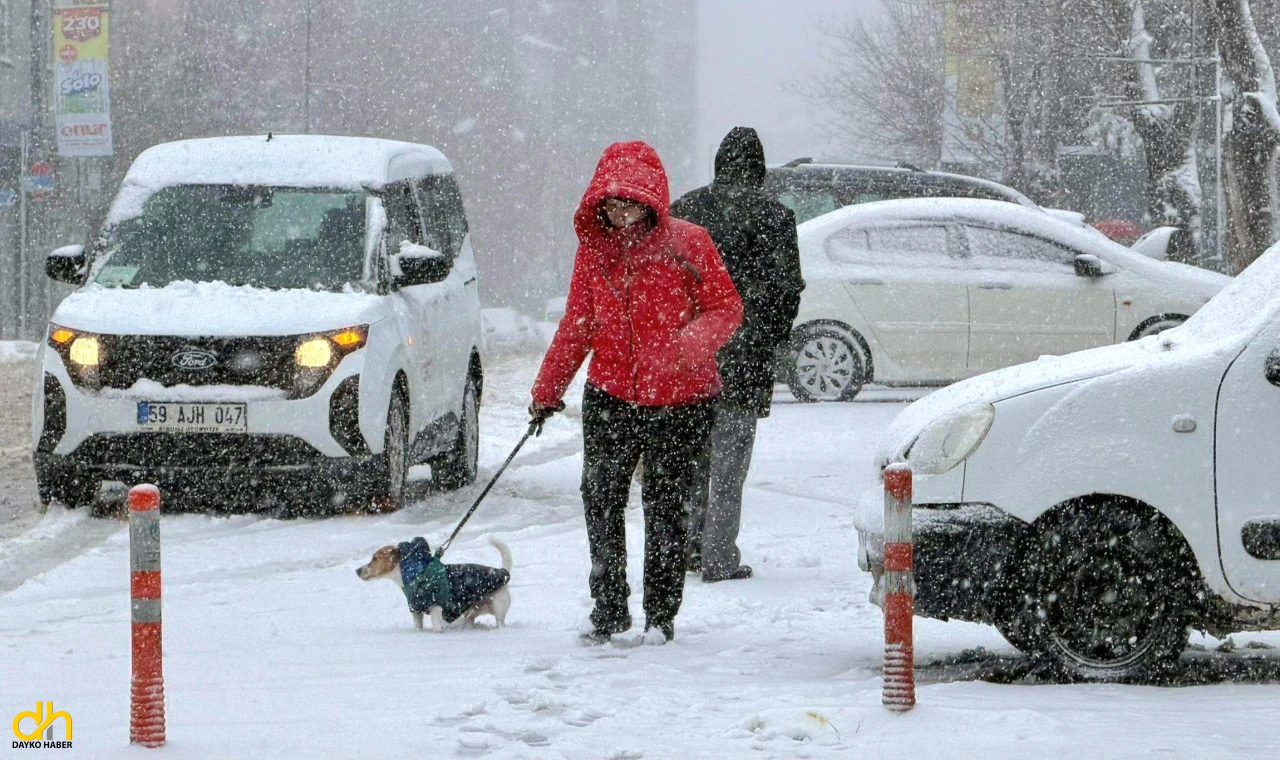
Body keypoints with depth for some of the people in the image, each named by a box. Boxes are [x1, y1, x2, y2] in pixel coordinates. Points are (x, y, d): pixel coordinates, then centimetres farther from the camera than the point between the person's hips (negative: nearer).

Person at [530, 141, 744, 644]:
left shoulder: (686, 244, -5)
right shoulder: (593, 248, 6)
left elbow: (726, 308, -3)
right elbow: (577, 325, 15)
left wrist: (696, 339, -24)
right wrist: (548, 390, 17)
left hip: (679, 402, -3)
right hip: (610, 398, 3)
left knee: (664, 506, 3)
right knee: (601, 500, -3)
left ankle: (660, 615, 15)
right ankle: (608, 607, 9)